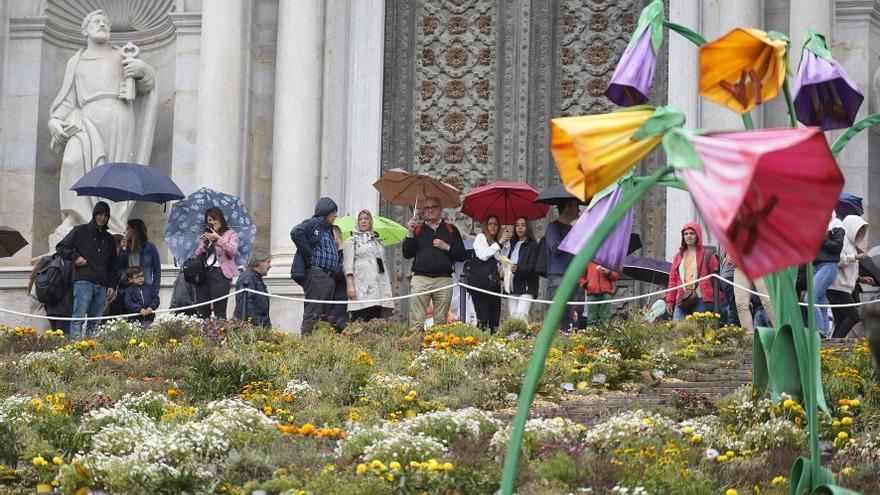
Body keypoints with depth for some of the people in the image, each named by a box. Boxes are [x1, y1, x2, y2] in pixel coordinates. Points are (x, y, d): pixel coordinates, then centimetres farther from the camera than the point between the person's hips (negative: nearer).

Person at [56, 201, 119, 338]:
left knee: (96, 322, 1)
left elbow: (112, 266, 25)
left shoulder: (110, 239, 23)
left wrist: (112, 285, 13)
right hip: (83, 282, -5)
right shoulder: (81, 231, 8)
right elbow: (60, 247, 9)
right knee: (78, 317, -15)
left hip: (102, 285, 5)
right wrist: (75, 256, -7)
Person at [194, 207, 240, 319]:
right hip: (203, 273, 5)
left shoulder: (230, 234, 10)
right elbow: (197, 255, 15)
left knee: (219, 312, -12)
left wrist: (218, 239, -17)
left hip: (220, 273, -5)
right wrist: (204, 243, -2)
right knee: (202, 312, -2)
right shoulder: (206, 236, 23)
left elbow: (233, 251, -8)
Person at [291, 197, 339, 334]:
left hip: (329, 276, 9)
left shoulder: (328, 230, 23)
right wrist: (309, 254, -19)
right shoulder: (312, 224, -4)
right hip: (315, 275, -9)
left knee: (325, 313, 10)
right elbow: (296, 233, -23)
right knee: (313, 313, -11)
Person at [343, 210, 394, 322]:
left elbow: (385, 264, 25)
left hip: (378, 290, 5)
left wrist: (388, 283, 14)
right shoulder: (351, 241, 10)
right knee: (359, 323, -13)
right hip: (361, 289, -5)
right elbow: (348, 266, 0)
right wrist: (350, 285, -13)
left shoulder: (376, 241, 25)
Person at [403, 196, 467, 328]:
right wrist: (410, 234, -3)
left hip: (444, 279, 0)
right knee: (416, 321, -9)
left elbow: (462, 255, 10)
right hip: (420, 279, 0)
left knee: (441, 321, -1)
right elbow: (406, 254, 8)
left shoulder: (451, 230, 15)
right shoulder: (417, 229, 16)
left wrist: (446, 247, -4)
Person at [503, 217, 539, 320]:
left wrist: (518, 269, -24)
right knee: (512, 317, -2)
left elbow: (533, 266, -8)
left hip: (526, 288, -6)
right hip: (512, 288, 6)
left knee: (521, 316, -20)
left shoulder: (533, 246, 2)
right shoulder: (512, 246, 23)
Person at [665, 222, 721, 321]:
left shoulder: (707, 255, 6)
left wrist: (718, 298, -5)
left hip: (702, 300, -4)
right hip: (682, 301, 4)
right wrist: (669, 301, 10)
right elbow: (673, 279, 17)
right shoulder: (678, 256, 20)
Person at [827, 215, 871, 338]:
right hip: (838, 288, -10)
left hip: (844, 289, 10)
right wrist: (855, 257, -14)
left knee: (841, 321, 4)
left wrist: (860, 279, 19)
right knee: (853, 316, -17)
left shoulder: (850, 244, 27)